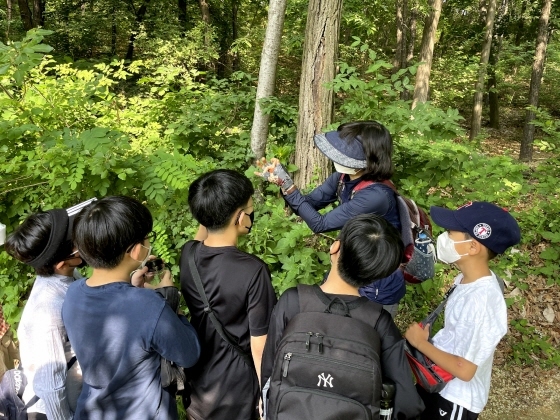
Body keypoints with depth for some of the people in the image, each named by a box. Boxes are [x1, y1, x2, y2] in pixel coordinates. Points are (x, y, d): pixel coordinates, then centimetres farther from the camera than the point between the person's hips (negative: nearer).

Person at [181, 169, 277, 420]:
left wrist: (210, 212, 1)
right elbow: (260, 345, -21)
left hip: (197, 380, 5)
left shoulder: (187, 255, -13)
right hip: (235, 389, -4)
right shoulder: (252, 272, -30)